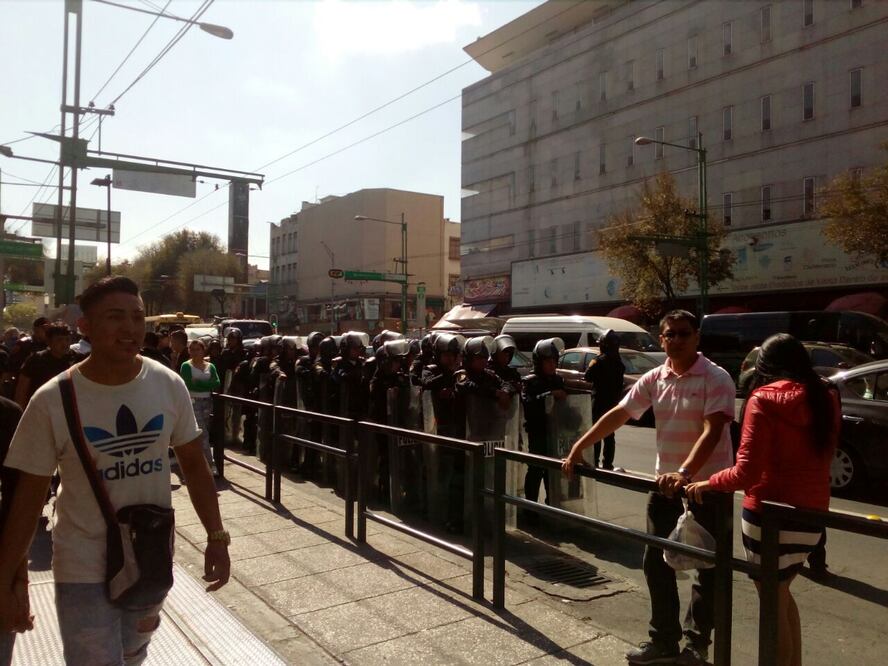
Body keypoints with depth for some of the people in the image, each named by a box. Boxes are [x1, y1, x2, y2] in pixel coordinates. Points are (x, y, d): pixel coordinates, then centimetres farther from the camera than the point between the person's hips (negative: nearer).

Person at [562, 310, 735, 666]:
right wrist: (579, 447, 2)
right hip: (666, 481, 6)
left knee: (707, 568, 7)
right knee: (656, 562, 11)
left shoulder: (716, 379, -14)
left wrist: (685, 473, -37)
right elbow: (618, 414, 5)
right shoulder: (654, 379, 3)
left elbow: (712, 431, -25)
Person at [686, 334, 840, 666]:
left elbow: (747, 472, -20)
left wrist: (708, 484, -6)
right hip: (812, 513, 6)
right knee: (781, 593, 26)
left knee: (773, 604, 10)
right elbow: (820, 457, 15)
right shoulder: (826, 398, 4)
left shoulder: (764, 400, -15)